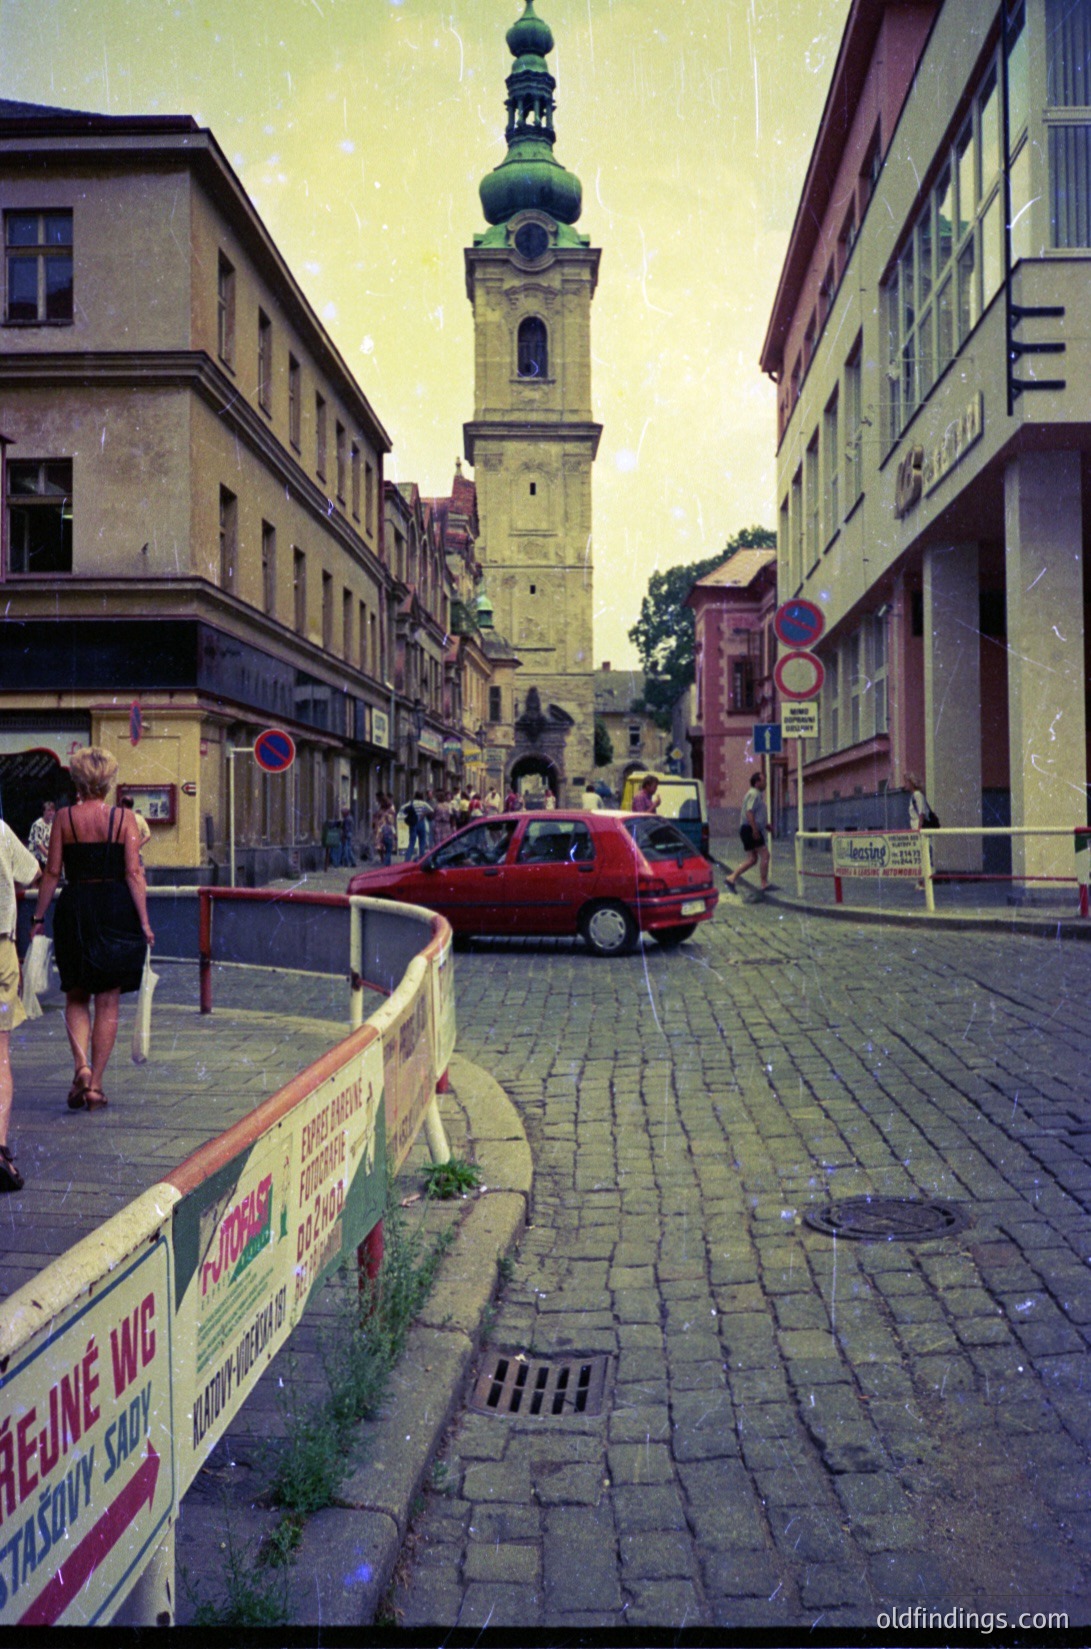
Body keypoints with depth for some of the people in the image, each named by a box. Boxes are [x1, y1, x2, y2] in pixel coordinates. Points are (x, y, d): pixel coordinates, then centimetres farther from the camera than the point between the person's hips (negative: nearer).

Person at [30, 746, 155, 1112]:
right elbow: (133, 873, -7)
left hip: (74, 910, 1)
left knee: (76, 998, 16)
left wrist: (39, 917, 8)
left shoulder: (64, 817, 0)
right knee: (108, 1003, 8)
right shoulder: (124, 817, -2)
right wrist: (144, 922, -5)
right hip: (117, 910, 0)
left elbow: (53, 872, 0)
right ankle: (95, 1084, 10)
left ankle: (81, 1064, -7)